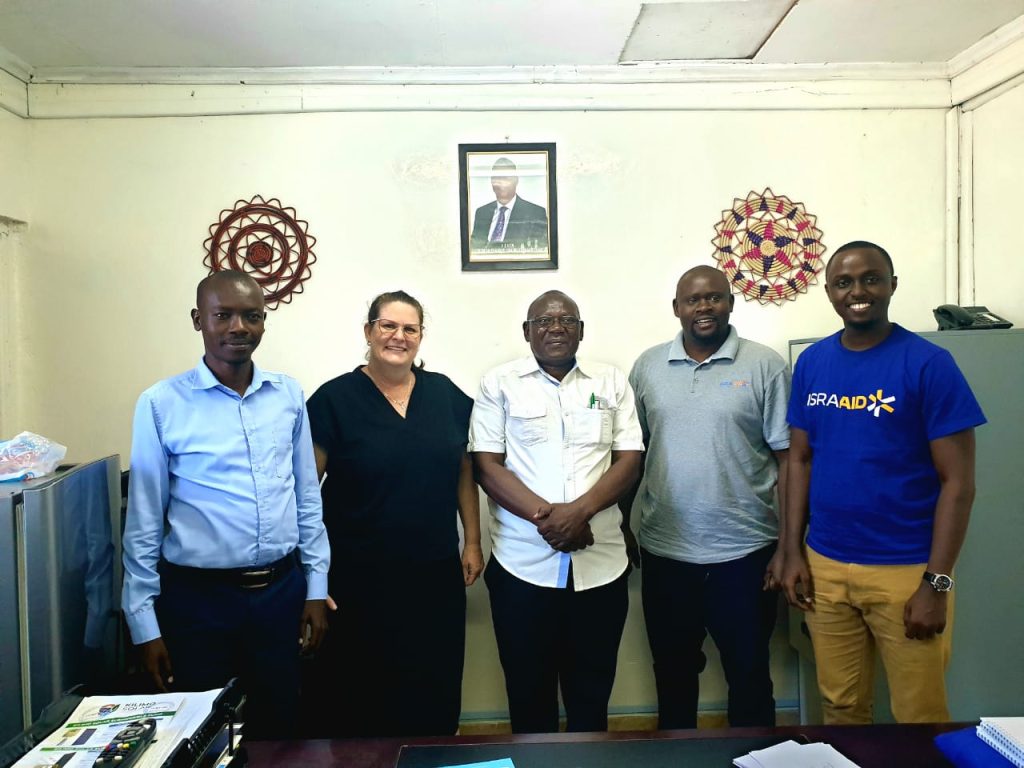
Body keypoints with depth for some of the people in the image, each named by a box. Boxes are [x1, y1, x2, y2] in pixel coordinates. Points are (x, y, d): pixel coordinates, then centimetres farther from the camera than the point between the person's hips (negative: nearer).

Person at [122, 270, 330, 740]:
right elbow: (143, 520, -3)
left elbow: (308, 500, 6)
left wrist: (316, 587, 6)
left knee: (277, 724, 18)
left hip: (281, 591, 3)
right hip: (198, 597, -2)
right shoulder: (161, 403, -8)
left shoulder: (288, 395, 0)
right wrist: (144, 622, -2)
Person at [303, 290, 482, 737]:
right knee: (359, 693, 11)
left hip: (436, 574, 3)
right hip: (360, 578, -3)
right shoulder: (334, 399, -6)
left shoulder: (445, 393, 4)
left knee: (435, 693, 14)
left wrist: (473, 541, 7)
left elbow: (464, 472, 10)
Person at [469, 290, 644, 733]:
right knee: (528, 690, 13)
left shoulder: (611, 382, 7)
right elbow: (485, 465, -4)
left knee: (592, 694, 15)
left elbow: (629, 462, 1)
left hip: (600, 564, 2)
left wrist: (578, 510, -15)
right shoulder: (500, 384, 2)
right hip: (523, 566, -1)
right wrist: (545, 515, -16)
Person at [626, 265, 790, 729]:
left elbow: (787, 459, -4)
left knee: (749, 674, 13)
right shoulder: (648, 366, 3)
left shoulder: (764, 366, -4)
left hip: (744, 551, -2)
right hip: (663, 551, 3)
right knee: (672, 672, 18)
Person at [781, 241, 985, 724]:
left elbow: (958, 481, -9)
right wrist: (793, 551, 3)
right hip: (825, 565, 3)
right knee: (840, 709, 16)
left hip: (906, 570, -3)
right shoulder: (811, 363, 3)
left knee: (920, 716, 12)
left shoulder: (929, 364, -9)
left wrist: (936, 582, -13)